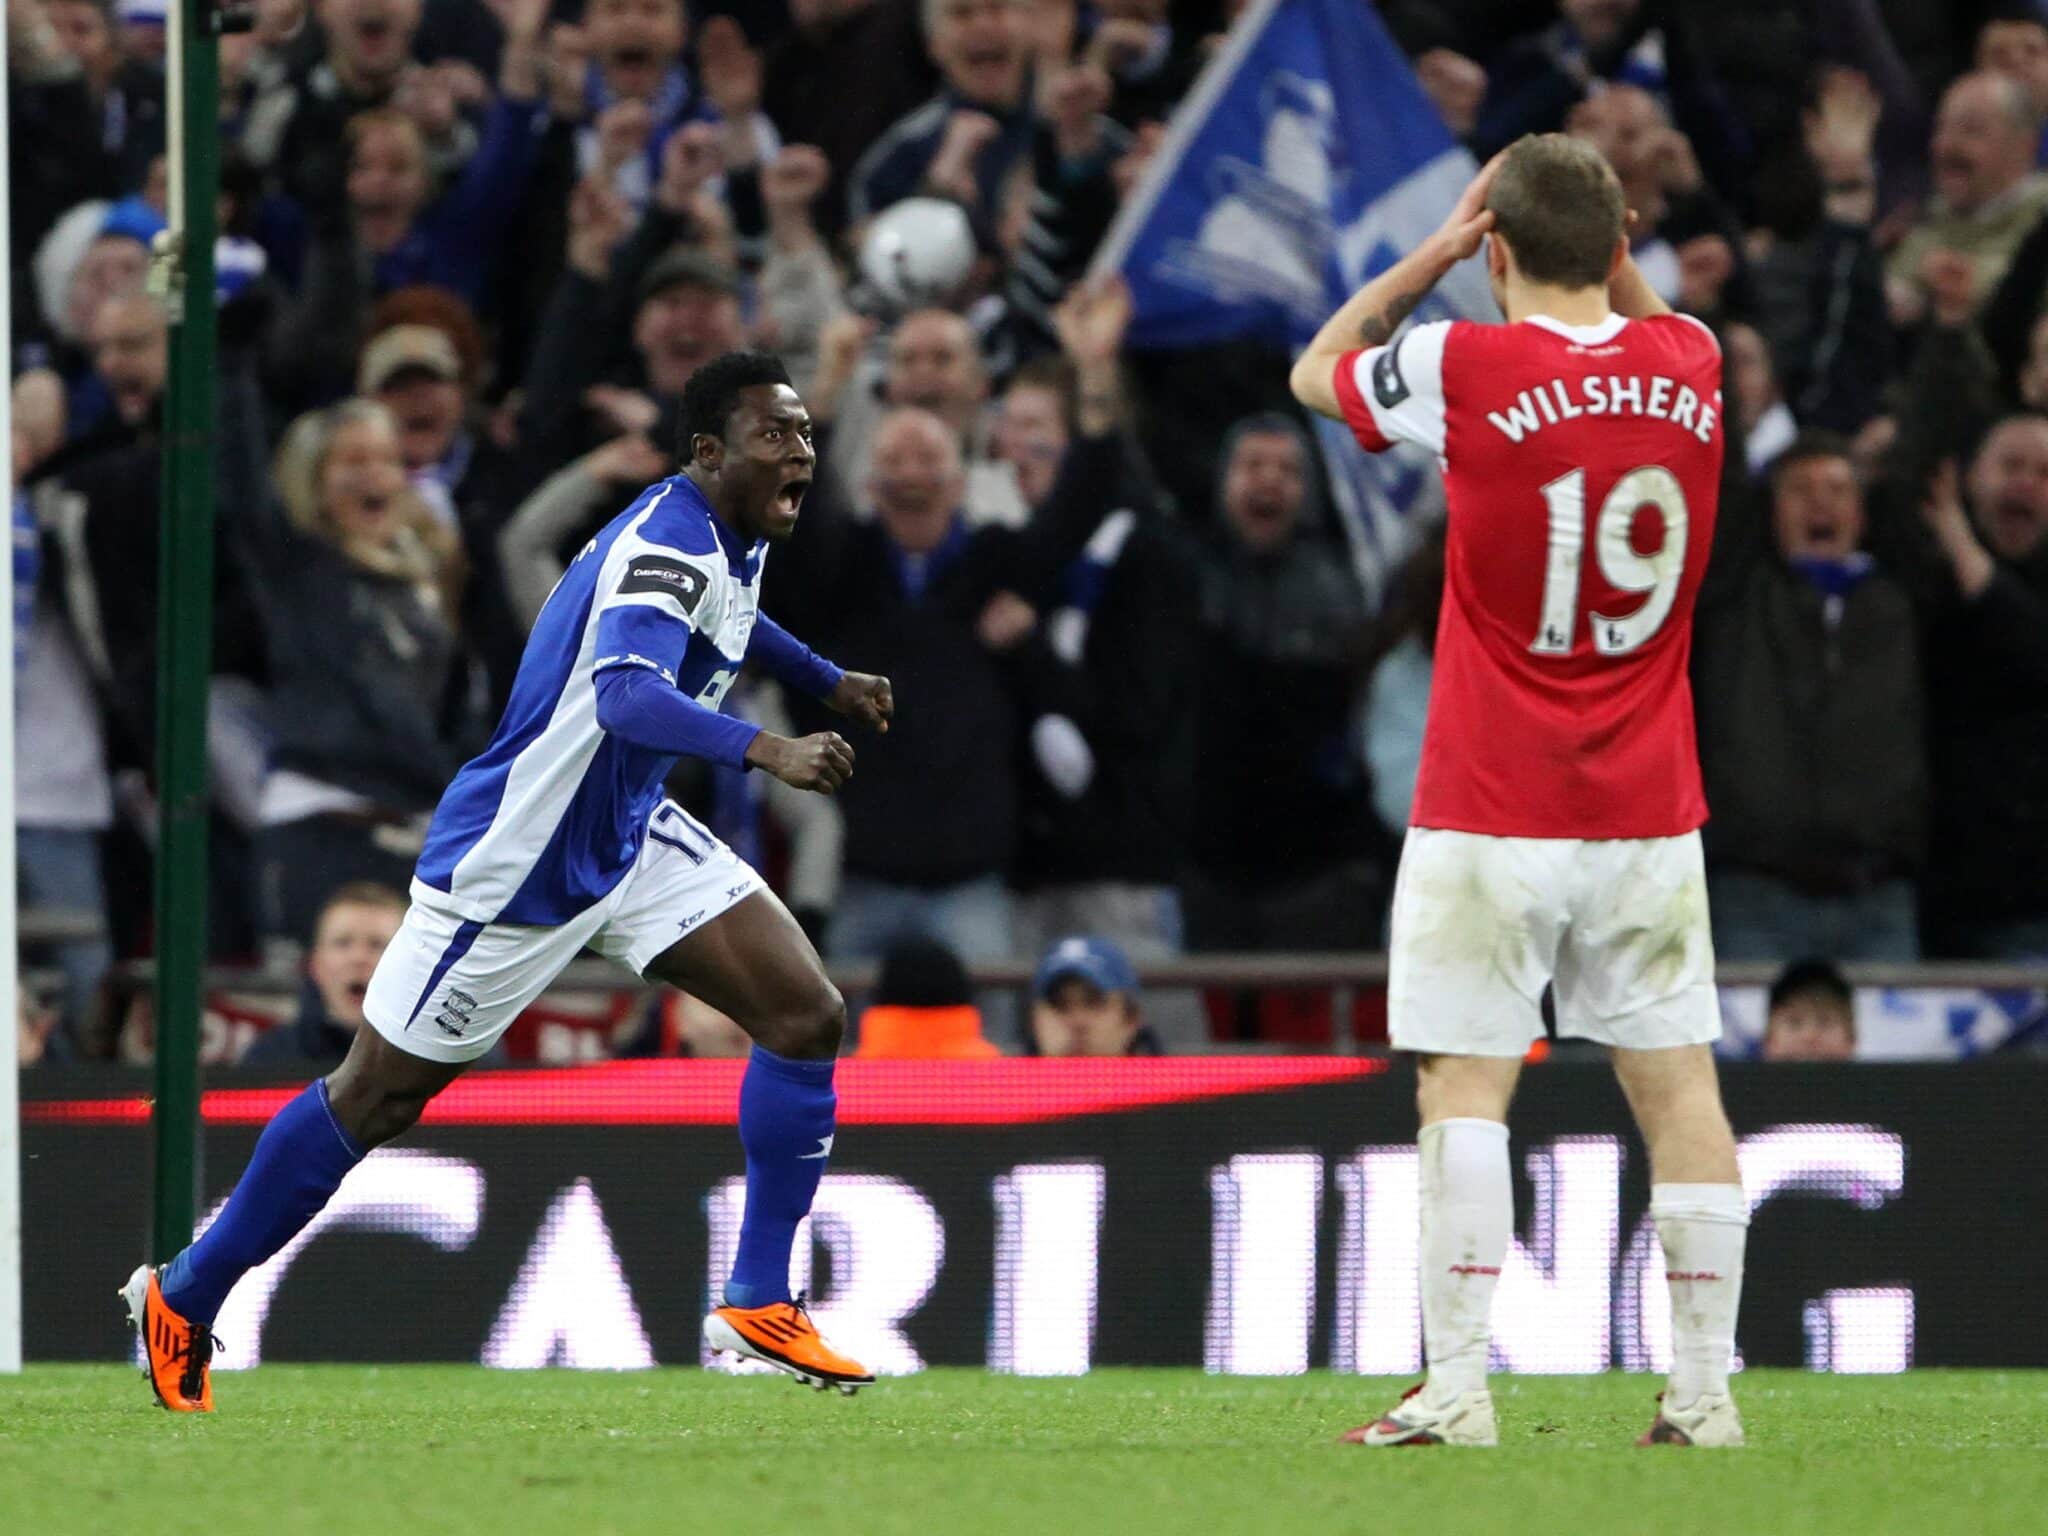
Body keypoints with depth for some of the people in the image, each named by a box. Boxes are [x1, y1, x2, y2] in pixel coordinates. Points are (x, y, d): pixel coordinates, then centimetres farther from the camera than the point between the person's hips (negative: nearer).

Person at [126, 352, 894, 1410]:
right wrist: (765, 750, -58)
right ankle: (183, 1301, 20)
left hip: (629, 840, 9)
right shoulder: (669, 545, -27)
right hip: (516, 861, -9)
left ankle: (758, 1307, 0)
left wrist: (826, 680, 29)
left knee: (806, 1016, -6)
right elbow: (627, 693, -47)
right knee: (378, 1095, 3)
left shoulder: (734, 537, 3)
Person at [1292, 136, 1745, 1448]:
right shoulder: (1691, 366, 2)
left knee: (1466, 1089, -3)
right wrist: (1608, 237, 14)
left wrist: (1437, 251, 8)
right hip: (1650, 807, 4)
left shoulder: (1467, 367, -12)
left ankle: (1458, 1389, -8)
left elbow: (1318, 372, 9)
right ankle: (1705, 1386, 6)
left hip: (1491, 820, -4)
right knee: (1677, 1085, 6)